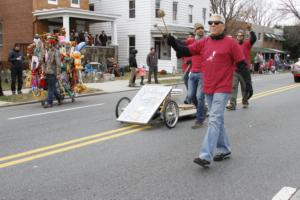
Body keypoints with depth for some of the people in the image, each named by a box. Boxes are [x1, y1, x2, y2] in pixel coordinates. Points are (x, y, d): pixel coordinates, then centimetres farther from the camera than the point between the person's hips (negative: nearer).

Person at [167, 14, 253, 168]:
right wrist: (173, 43, -12)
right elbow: (186, 51, 5)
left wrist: (248, 83, -7)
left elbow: (242, 64, -3)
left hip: (222, 89, -6)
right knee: (218, 120, 15)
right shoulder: (204, 43, 10)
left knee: (214, 121, -12)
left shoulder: (230, 43, -4)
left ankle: (206, 156, -14)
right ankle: (224, 150, 30)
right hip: (208, 88, 6)